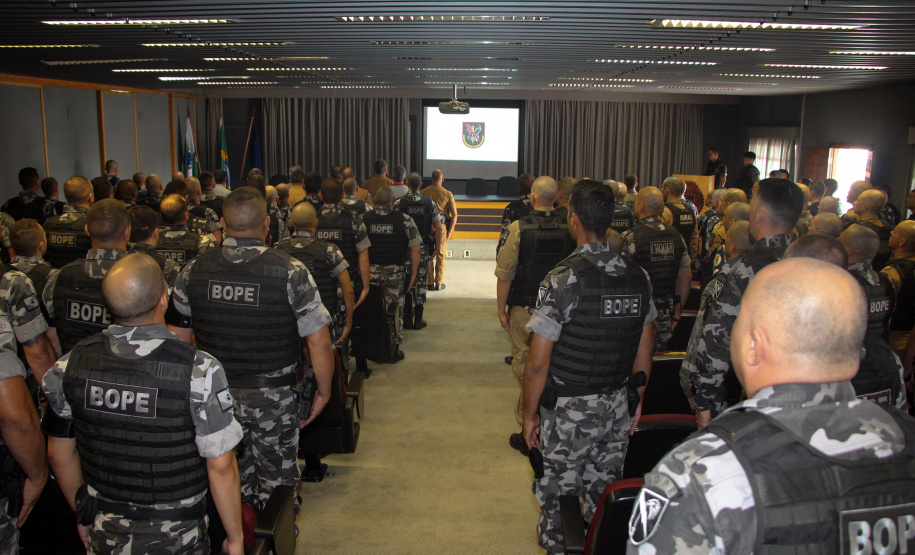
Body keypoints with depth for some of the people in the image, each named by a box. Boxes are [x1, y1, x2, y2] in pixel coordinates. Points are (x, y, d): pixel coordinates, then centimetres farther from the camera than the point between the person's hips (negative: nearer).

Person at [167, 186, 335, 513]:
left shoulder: (192, 272, -3)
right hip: (273, 398, -3)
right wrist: (324, 392, 0)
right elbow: (320, 344, -14)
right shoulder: (290, 272, -14)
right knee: (276, 489, 14)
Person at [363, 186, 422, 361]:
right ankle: (394, 351, 17)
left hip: (369, 273, 2)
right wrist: (413, 274, 1)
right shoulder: (404, 220, -5)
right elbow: (415, 250, -7)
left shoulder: (363, 219, -1)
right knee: (394, 312, 10)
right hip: (395, 273, -1)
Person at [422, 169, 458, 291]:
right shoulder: (447, 194, -3)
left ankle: (430, 283, 15)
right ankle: (439, 283, 14)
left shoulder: (423, 193, -2)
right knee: (440, 256, 11)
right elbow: (454, 215, -6)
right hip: (441, 227, -1)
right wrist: (449, 232, 0)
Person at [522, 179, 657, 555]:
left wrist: (530, 413, -4)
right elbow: (645, 352, 9)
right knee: (605, 495, 18)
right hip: (617, 407, 5)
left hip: (568, 411, -5)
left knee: (558, 498, 11)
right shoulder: (638, 276, -1)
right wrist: (636, 402, 20)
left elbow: (538, 362, -17)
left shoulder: (563, 279, -18)